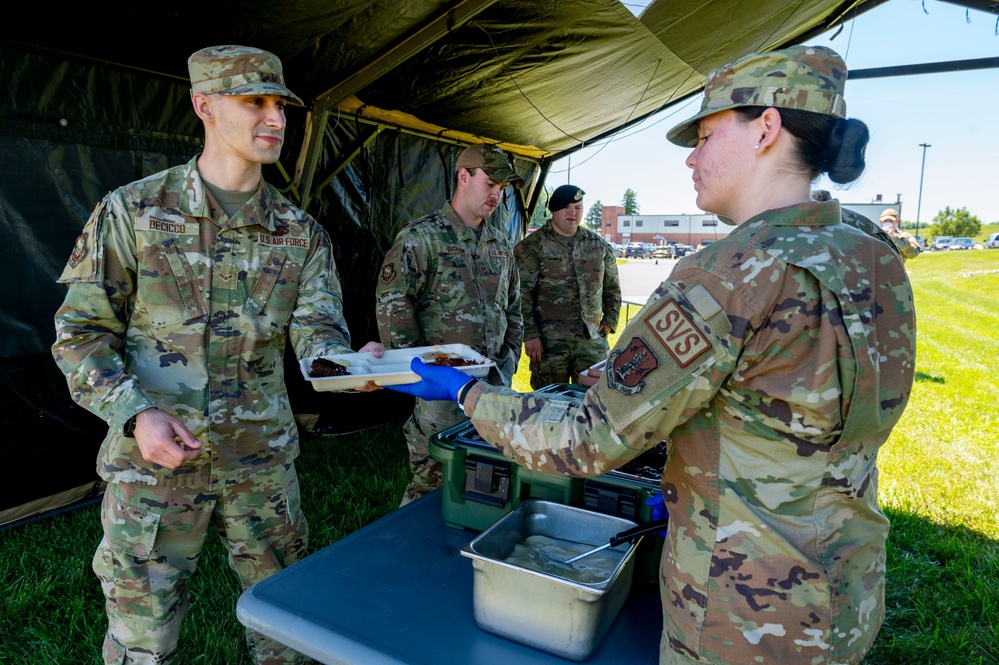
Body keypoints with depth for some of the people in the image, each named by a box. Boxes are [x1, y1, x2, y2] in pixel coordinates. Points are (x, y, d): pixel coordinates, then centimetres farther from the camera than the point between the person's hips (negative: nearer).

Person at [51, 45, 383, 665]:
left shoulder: (301, 231, 3)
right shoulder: (132, 211, -6)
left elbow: (316, 329, -6)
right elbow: (81, 333, -4)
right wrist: (136, 414, -20)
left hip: (262, 457, 3)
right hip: (153, 459, -2)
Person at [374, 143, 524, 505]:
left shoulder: (501, 244, 15)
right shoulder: (421, 237, -6)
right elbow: (391, 305, -12)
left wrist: (509, 360, 15)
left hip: (493, 382, 6)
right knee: (431, 480, -1)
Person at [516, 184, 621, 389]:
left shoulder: (599, 246, 13)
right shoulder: (532, 246, -1)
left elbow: (612, 287, 22)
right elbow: (522, 294, -6)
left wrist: (610, 321, 10)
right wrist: (530, 334, -12)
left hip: (592, 341, 4)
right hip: (549, 343, -4)